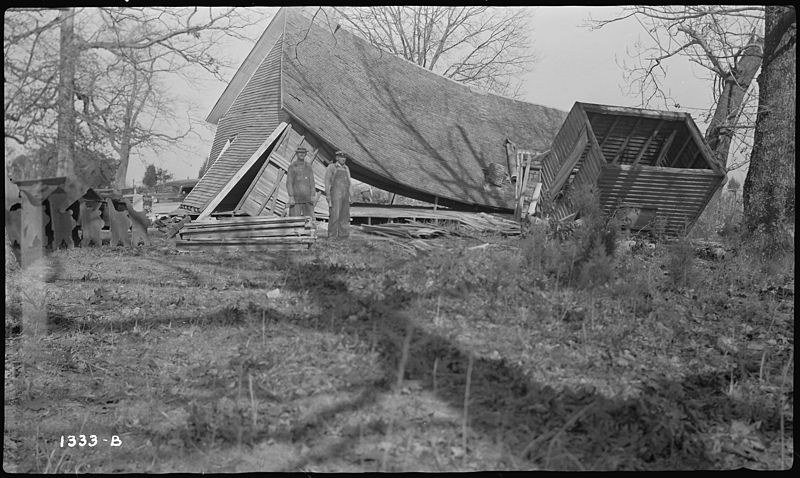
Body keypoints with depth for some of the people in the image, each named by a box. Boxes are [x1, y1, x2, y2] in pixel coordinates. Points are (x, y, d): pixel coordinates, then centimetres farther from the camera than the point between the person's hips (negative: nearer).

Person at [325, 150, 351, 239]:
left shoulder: (346, 168, 17)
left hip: (345, 195, 6)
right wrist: (328, 195, -12)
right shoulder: (331, 167, 0)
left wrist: (349, 196, 15)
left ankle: (343, 233, 8)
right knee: (335, 215, -10)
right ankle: (332, 235, -6)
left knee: (345, 215, 4)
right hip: (336, 194, -6)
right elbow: (327, 181, -3)